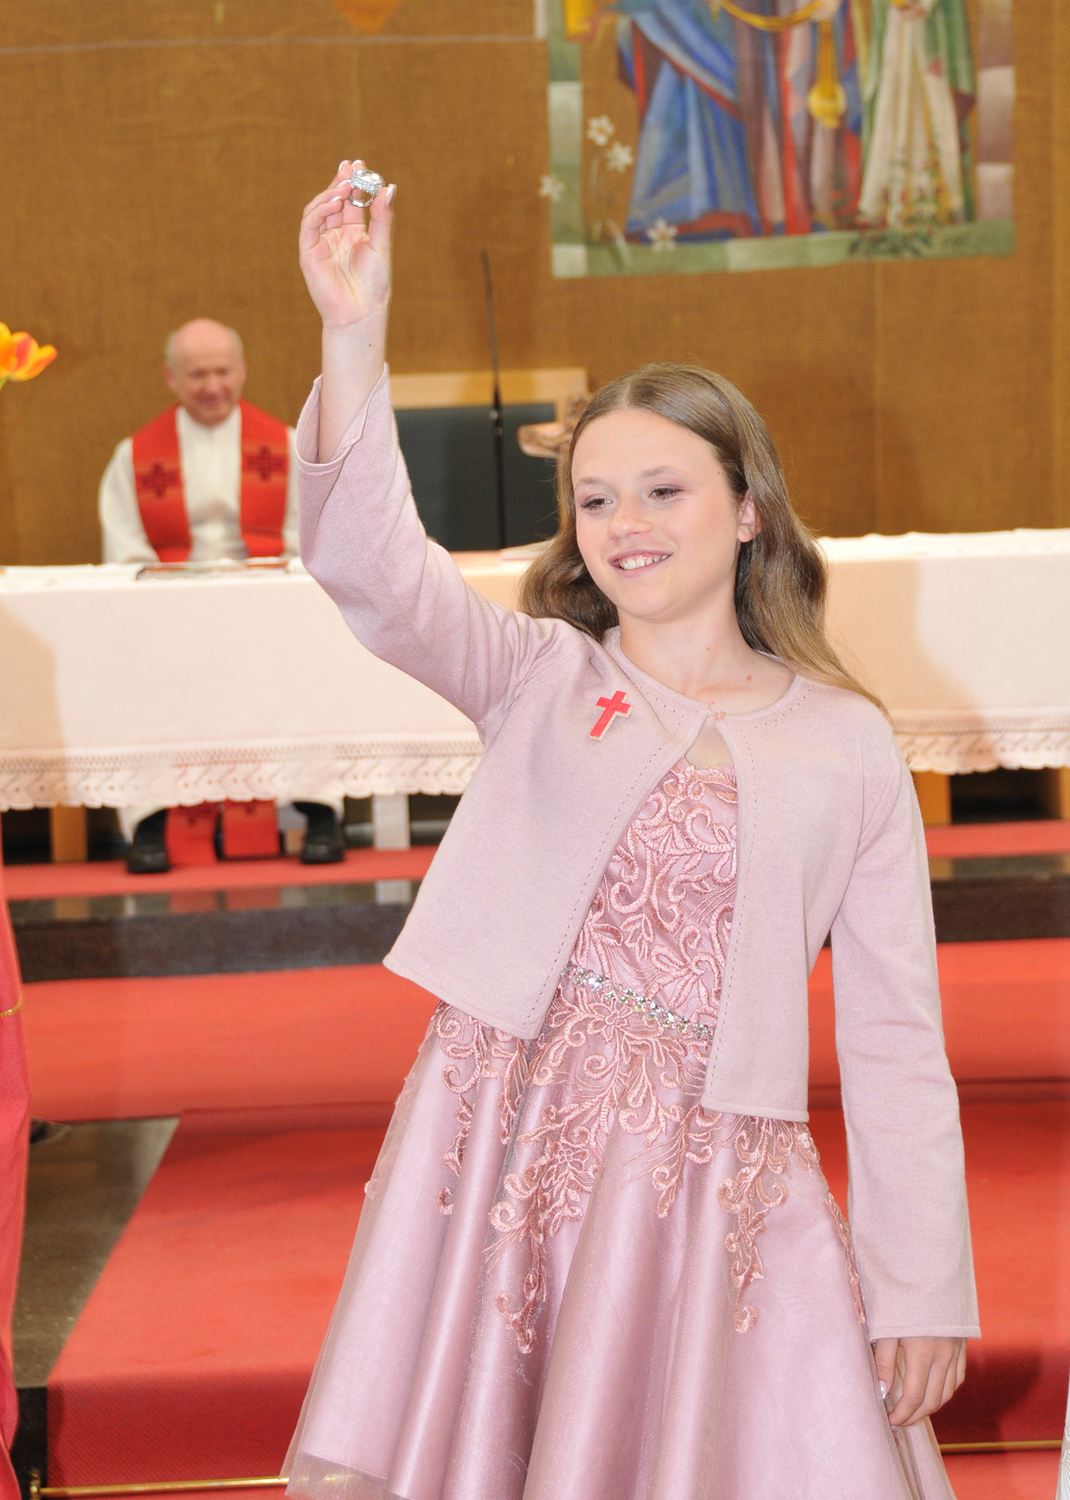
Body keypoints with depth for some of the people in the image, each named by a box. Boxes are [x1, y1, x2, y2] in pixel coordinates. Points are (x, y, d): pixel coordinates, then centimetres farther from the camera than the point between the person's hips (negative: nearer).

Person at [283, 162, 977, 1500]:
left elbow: (895, 1039, 2)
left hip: (711, 1175, 0)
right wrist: (354, 340, -26)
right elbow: (370, 566, -13)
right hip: (504, 1140, 1)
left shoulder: (847, 748, 3)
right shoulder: (540, 679, 5)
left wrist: (922, 1288, 0)